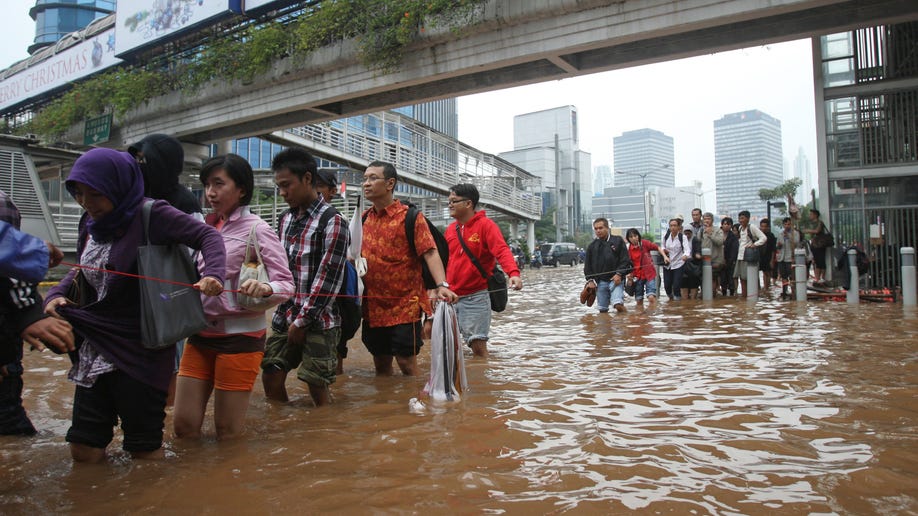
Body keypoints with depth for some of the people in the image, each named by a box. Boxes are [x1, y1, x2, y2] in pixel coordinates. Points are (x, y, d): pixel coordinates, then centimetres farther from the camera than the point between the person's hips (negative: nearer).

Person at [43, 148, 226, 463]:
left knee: (145, 450, 4)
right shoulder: (91, 223, 9)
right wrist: (56, 294, 3)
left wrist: (212, 274, -33)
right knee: (83, 451, 10)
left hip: (141, 349, -7)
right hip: (96, 348, 7)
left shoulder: (150, 215, -12)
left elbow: (207, 236, -14)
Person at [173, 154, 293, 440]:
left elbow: (286, 284, -14)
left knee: (228, 432, 6)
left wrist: (264, 288, -35)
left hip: (240, 336, -5)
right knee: (183, 425, 8)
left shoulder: (256, 229, -9)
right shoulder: (205, 227, 10)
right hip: (201, 334, 6)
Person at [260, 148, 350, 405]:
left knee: (318, 389, -1)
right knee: (270, 377, 9)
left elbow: (328, 278, -15)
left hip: (317, 322, -7)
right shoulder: (286, 219, 11)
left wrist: (303, 321, -13)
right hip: (284, 317, 7)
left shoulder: (332, 221, -11)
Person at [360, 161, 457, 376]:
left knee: (406, 363, 0)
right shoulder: (364, 219, 8)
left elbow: (430, 253, -17)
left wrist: (442, 285, -31)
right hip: (373, 307, 5)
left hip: (405, 305, -5)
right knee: (381, 364, 14)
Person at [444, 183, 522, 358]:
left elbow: (502, 250, -20)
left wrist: (514, 273, -37)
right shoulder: (450, 229, 12)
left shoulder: (485, 225, -6)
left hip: (475, 296, -6)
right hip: (450, 296, 6)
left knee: (478, 344, -7)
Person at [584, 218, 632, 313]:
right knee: (602, 309, 4)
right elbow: (587, 265, 15)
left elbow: (625, 260, 0)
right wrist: (590, 280, 4)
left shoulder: (618, 241, 3)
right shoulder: (592, 246, 11)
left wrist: (619, 274, -11)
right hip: (600, 281, 4)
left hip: (616, 279, -4)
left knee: (618, 304, -20)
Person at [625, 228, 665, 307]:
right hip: (637, 276, 3)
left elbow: (657, 247, 4)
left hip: (649, 274, -3)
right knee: (639, 300, 7)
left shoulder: (645, 243, -8)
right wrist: (629, 276, -4)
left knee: (651, 297, -16)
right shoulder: (628, 249, -2)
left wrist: (664, 256, -7)